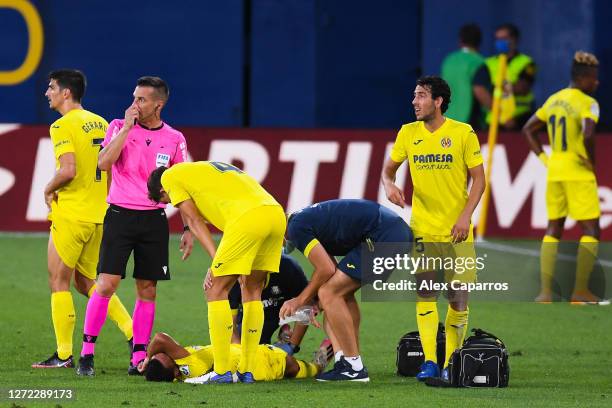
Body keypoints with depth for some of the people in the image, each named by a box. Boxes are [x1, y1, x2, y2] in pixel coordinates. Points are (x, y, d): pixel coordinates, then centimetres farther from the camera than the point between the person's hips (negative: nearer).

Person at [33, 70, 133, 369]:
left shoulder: (63, 126, -13)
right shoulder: (100, 123, 11)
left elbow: (68, 170, -24)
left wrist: (49, 189, -6)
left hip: (70, 214, -8)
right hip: (98, 215, 8)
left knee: (59, 281, 1)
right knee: (86, 282, 17)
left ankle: (63, 355, 2)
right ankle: (134, 333, 8)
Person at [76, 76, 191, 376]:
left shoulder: (174, 139, 5)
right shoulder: (119, 127, 2)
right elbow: (103, 163, -14)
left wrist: (189, 229, 6)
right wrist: (127, 128, -15)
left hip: (154, 219, 2)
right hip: (120, 215, -2)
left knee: (147, 291, 3)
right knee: (106, 285, -10)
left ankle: (139, 357, 9)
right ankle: (87, 353, -4)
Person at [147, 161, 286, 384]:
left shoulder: (170, 176, 17)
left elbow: (195, 221, 8)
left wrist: (215, 260, 1)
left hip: (248, 216, -8)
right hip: (277, 213, 8)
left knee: (216, 290, 2)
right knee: (252, 291, 18)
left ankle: (222, 371, -1)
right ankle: (247, 371, 18)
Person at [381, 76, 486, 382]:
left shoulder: (463, 133, -5)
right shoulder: (408, 133, 4)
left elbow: (478, 178, -2)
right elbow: (389, 167, 16)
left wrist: (466, 215, -12)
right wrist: (389, 185, -7)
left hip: (456, 230, -2)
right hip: (422, 227, 2)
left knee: (458, 296, -2)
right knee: (424, 292, -6)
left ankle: (452, 362, 9)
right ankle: (429, 362, -3)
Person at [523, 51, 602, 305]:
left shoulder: (554, 100, 12)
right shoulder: (587, 103, -12)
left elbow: (528, 129, 18)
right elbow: (588, 135, -27)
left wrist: (544, 158, 15)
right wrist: (592, 163, -12)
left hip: (554, 170, 7)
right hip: (579, 174, -7)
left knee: (553, 229, 12)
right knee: (590, 230, 2)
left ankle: (545, 291, 7)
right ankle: (580, 291, -3)